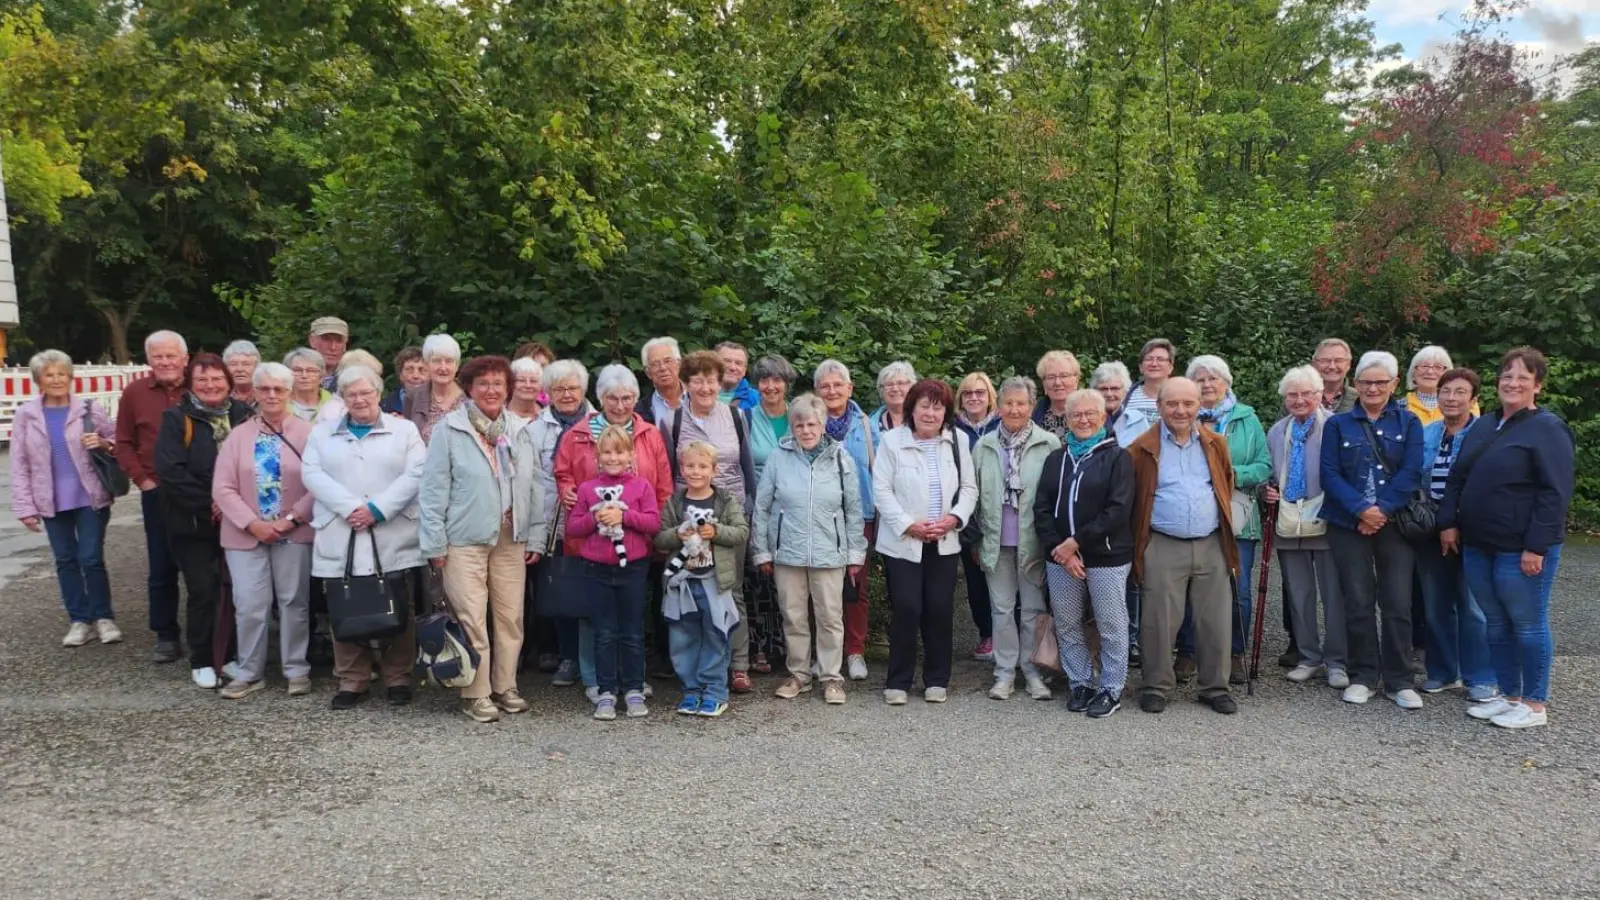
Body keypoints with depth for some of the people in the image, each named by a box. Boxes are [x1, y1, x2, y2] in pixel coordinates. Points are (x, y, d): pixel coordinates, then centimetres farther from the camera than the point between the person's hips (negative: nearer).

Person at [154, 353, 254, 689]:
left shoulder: (243, 415, 4)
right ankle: (201, 661, 14)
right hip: (193, 522, -2)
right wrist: (207, 504, -17)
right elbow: (169, 469, -14)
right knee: (203, 591, 0)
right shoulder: (177, 418, -4)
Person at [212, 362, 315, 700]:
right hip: (246, 534, 2)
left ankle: (297, 670, 18)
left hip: (294, 533, -2)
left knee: (294, 602, 6)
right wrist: (253, 523, -10)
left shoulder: (306, 433, -3)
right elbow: (223, 488, 0)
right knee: (249, 604, 3)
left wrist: (291, 519, -13)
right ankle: (249, 672, 16)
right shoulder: (239, 435, 5)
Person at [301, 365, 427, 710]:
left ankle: (398, 678, 13)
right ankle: (351, 681, 15)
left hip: (393, 540, -1)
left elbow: (415, 475, -3)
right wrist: (351, 507, -14)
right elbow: (312, 474, 0)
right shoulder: (322, 433, 14)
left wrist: (377, 509, -13)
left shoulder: (405, 430, 9)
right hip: (340, 540, 2)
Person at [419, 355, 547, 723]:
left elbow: (534, 487, 11)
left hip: (511, 540, 4)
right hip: (465, 540, -4)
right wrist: (435, 541, -8)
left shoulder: (520, 431, 10)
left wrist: (535, 537, 7)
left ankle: (505, 687, 23)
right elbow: (434, 489, -5)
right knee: (472, 619, -1)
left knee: (511, 617, 8)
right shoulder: (449, 429, -4)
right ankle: (476, 694, 11)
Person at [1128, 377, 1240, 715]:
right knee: (1160, 621, 0)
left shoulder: (1216, 444, 10)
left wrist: (1223, 525, 17)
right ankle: (1157, 687, 13)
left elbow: (1226, 487, 21)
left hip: (1211, 546, 3)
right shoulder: (1143, 449, -1)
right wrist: (1140, 534, 4)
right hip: (1163, 548, -3)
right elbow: (1129, 498, 5)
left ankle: (1216, 688, 19)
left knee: (1215, 621, 6)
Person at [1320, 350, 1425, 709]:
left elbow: (1411, 473, -4)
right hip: (1349, 525, 0)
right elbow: (1329, 474, -3)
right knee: (1358, 602, 3)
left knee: (1398, 603, 0)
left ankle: (1399, 680, 10)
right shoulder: (1338, 424, 6)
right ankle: (1363, 676, 14)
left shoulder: (1408, 423, 7)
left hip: (1395, 524, 0)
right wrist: (1361, 510, -15)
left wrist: (1382, 510, -16)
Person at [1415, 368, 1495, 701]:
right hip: (1431, 531, 5)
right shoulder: (1425, 435, 8)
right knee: (1435, 606, 12)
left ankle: (1480, 678, 14)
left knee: (1474, 608, 2)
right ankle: (1442, 672, 24)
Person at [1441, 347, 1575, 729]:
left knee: (1528, 623, 2)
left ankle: (1535, 704, 14)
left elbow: (1555, 493, -15)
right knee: (1496, 623, 13)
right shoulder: (1482, 427, 14)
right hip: (1478, 546, 7)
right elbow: (1457, 480, 19)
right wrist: (1449, 522, 8)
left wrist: (1536, 546, -18)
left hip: (1522, 550, -7)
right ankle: (1509, 696, 25)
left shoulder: (1547, 429, -9)